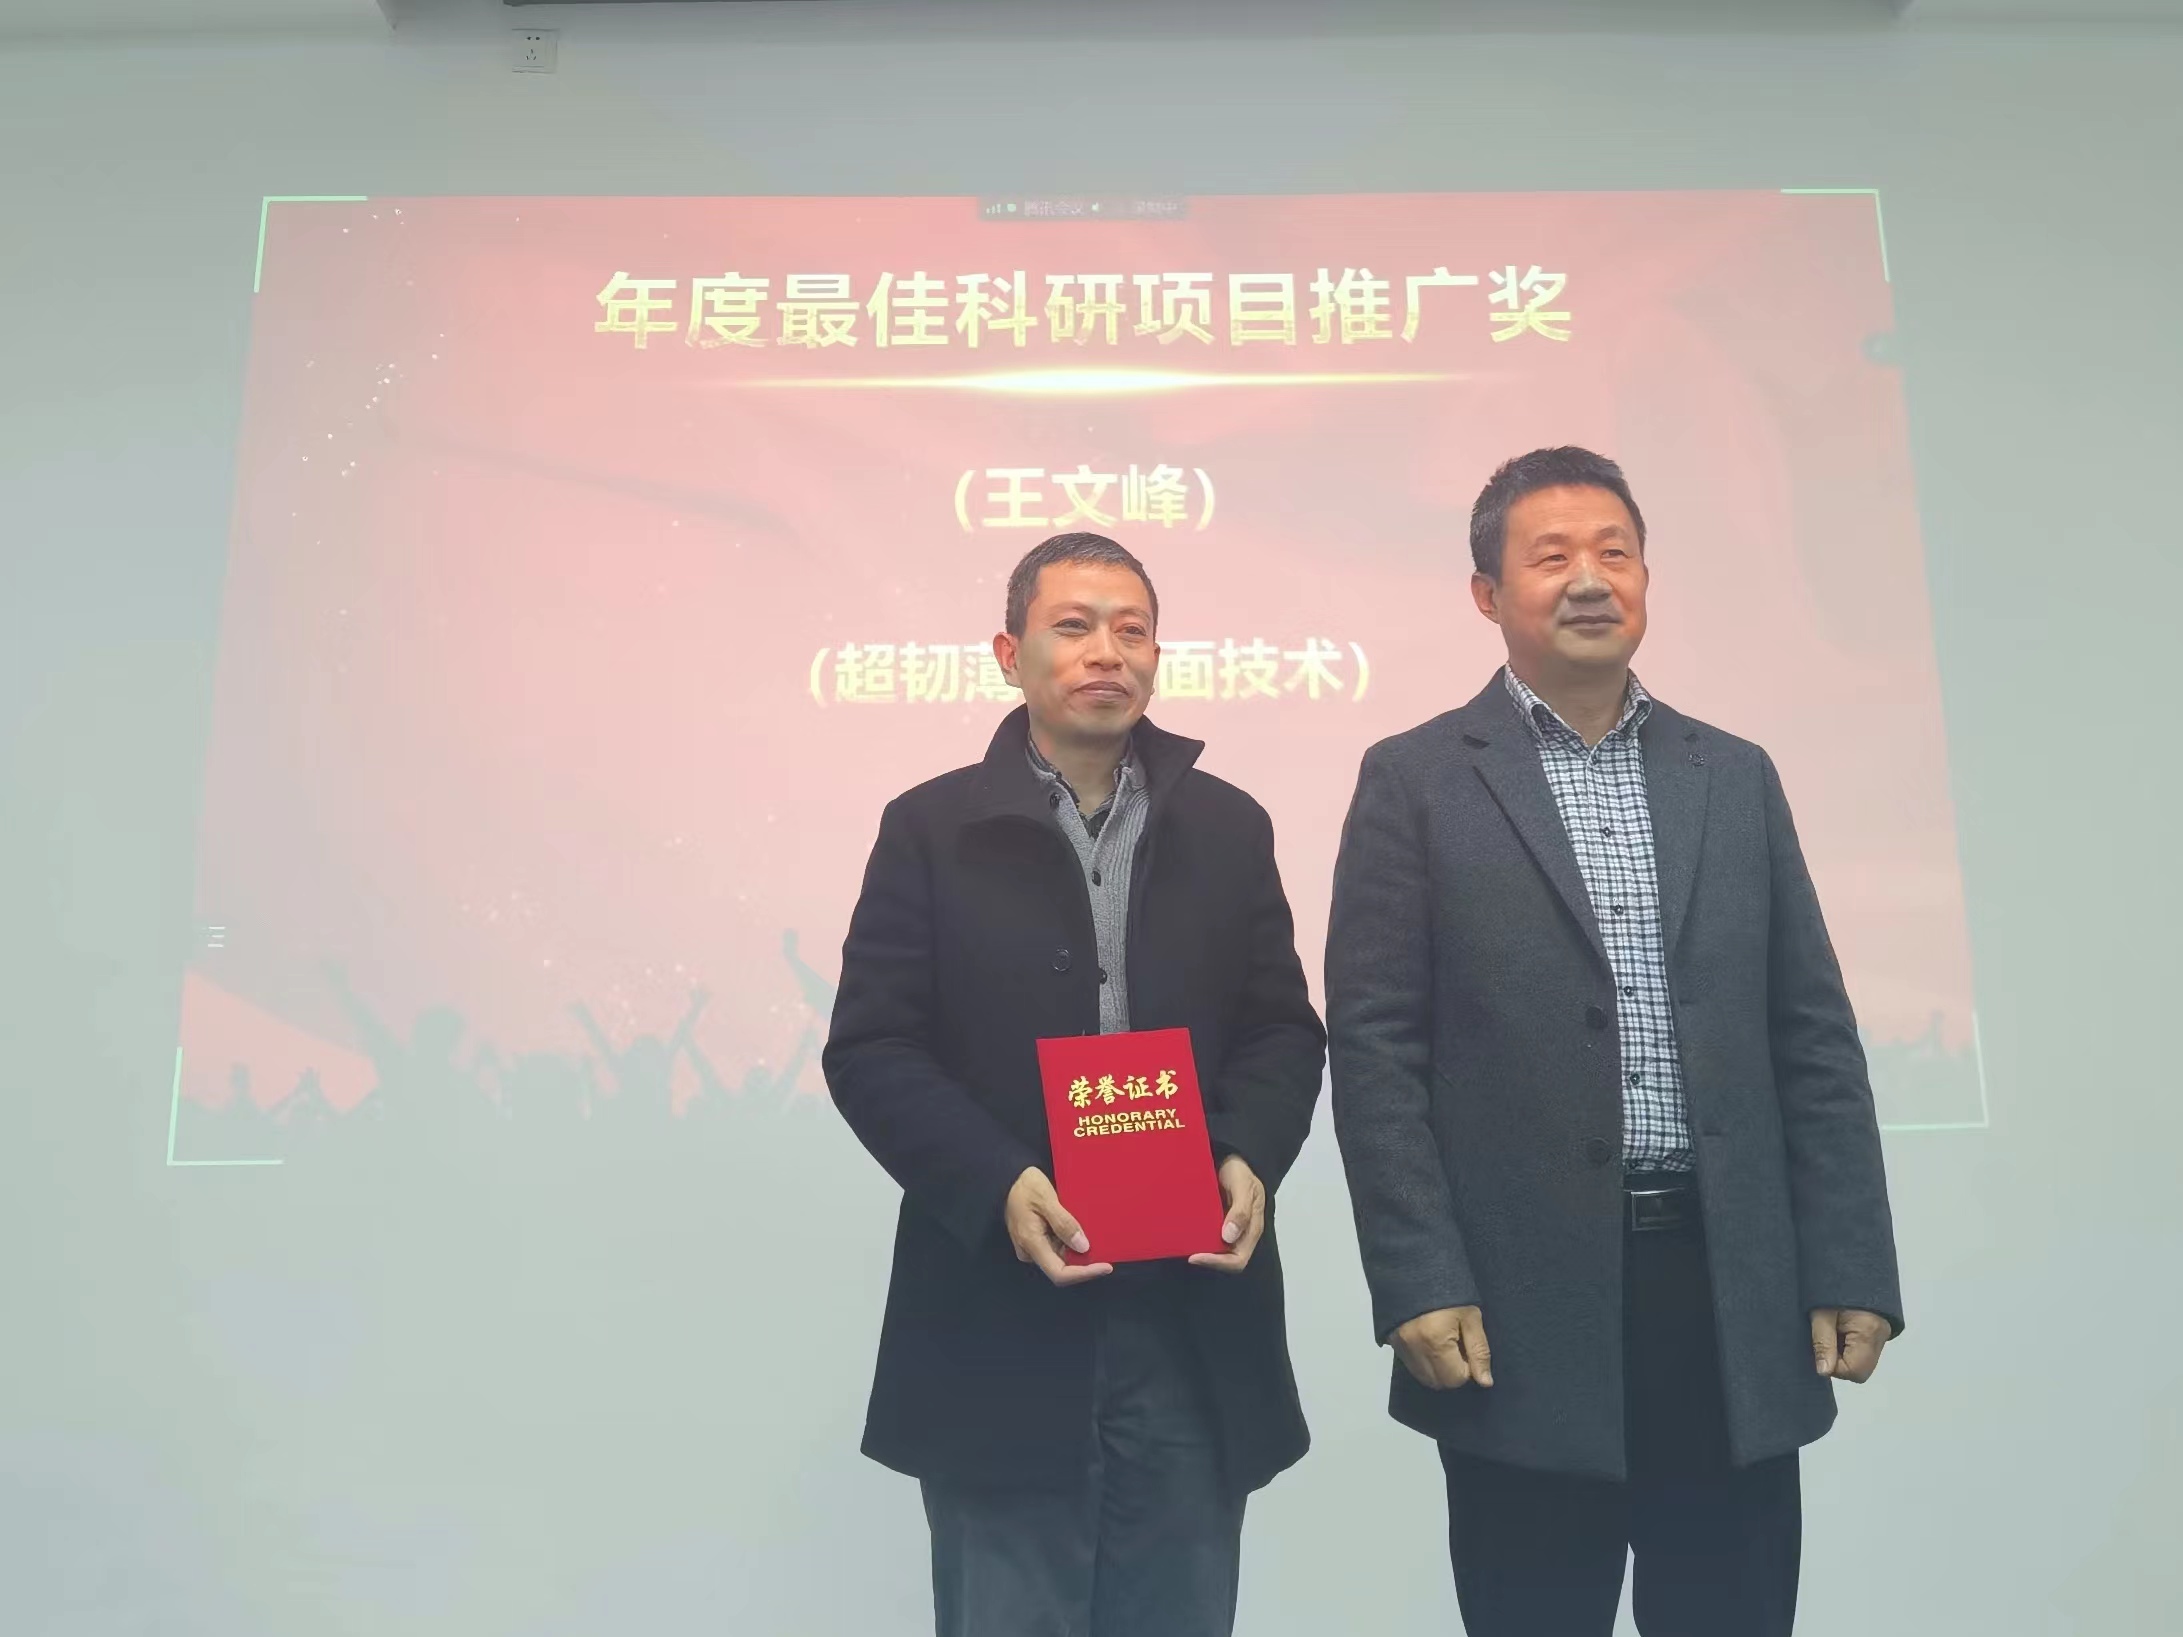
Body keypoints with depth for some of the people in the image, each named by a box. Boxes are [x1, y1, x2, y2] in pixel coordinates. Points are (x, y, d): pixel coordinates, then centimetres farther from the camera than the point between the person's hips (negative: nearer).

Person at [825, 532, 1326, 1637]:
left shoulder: (1229, 828, 9)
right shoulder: (932, 829, 0)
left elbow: (1284, 1029, 9)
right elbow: (871, 1049, -5)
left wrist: (1252, 1158, -10)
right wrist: (997, 1187, -18)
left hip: (1194, 1323, 3)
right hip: (1001, 1326, -2)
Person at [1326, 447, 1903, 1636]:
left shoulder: (1736, 776, 10)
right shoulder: (1416, 780, -1)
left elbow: (1813, 1038, 10)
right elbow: (1374, 1047, -5)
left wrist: (1849, 1273, 4)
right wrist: (1418, 1283, -11)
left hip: (1735, 1295, 4)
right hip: (1521, 1310, -3)